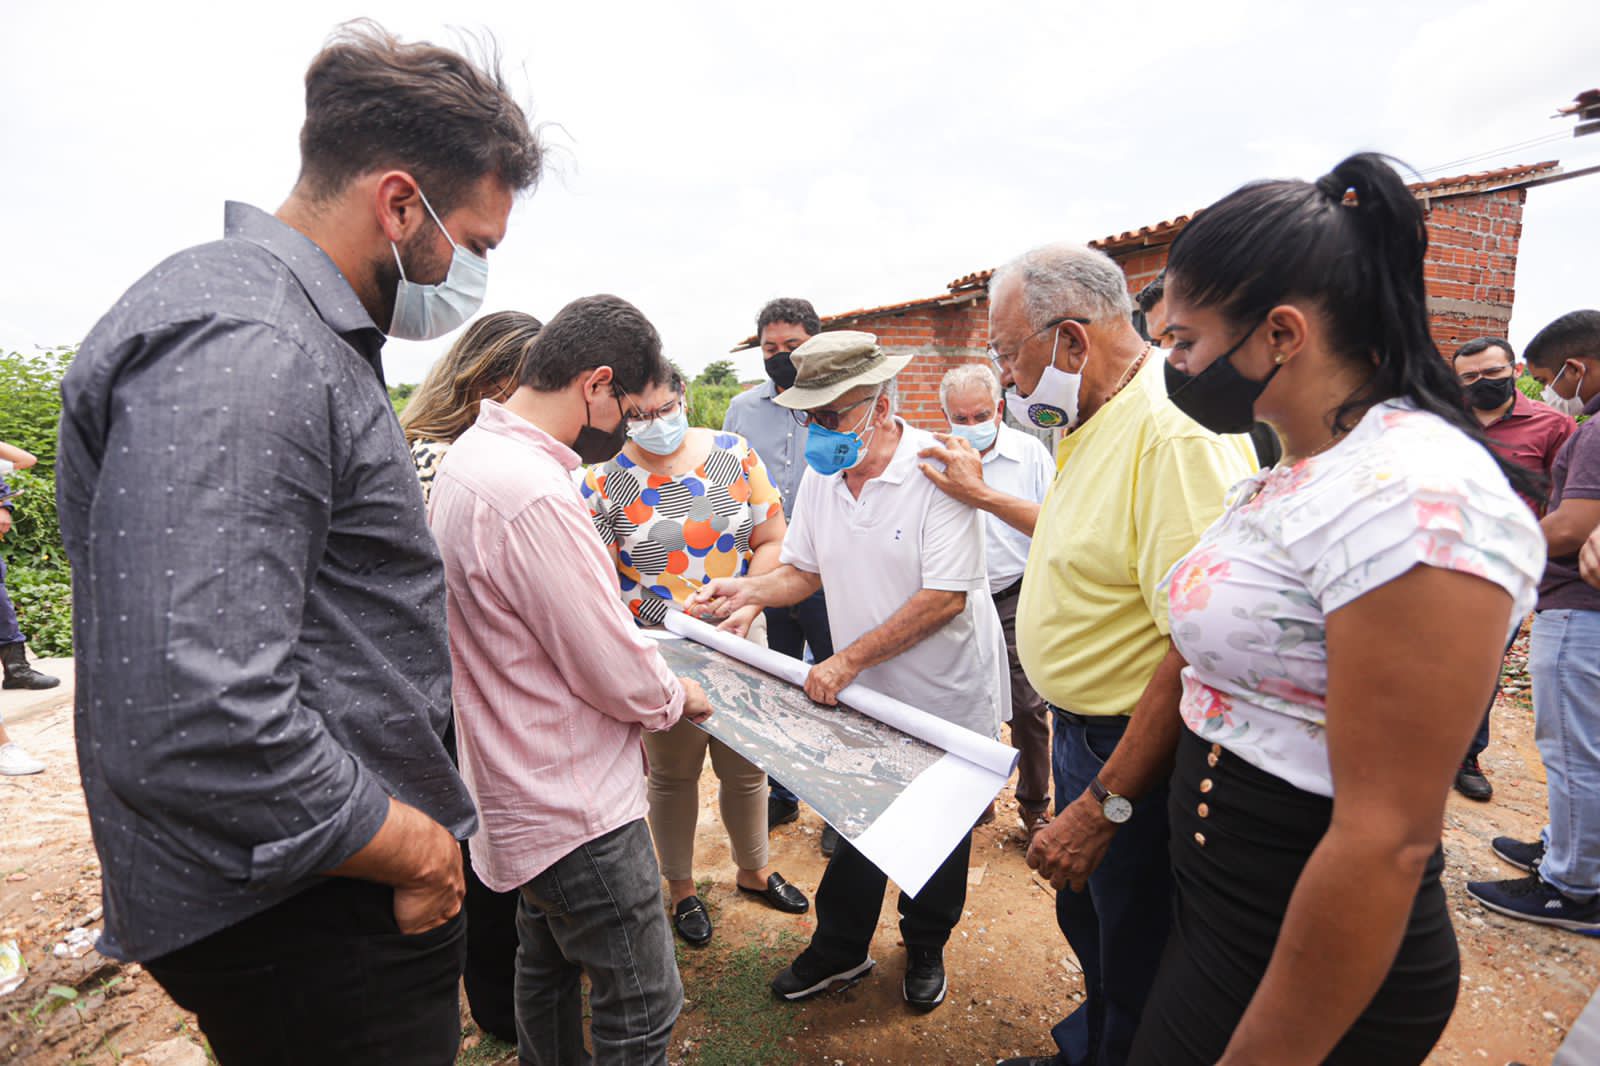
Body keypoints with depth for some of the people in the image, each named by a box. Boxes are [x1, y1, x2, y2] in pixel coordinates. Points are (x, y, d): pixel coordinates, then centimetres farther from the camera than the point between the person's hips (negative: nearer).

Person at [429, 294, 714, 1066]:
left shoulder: (471, 454, 4)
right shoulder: (535, 497, -29)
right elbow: (622, 677, -24)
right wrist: (677, 698, -3)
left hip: (528, 791, 10)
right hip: (576, 810, -10)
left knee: (546, 966, 28)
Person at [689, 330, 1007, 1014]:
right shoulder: (819, 476, -2)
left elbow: (945, 597, -26)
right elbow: (804, 571, 7)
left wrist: (850, 659, -26)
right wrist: (747, 591, -12)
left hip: (947, 699, -4)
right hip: (863, 697, 5)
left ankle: (925, 949, 42)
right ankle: (840, 950, 39)